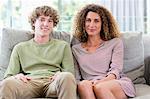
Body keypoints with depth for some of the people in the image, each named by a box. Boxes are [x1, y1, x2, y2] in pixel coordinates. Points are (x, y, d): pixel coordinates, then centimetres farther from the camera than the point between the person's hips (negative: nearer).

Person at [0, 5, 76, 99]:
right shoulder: (20, 48, 25)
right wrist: (16, 76, -9)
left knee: (67, 77, -38)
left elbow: (70, 73, 15)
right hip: (29, 83, 0)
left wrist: (61, 75, -10)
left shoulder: (63, 46, 24)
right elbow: (9, 75, 17)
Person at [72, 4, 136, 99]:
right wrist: (81, 84, -12)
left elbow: (115, 71, 1)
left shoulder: (116, 43, 14)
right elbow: (76, 78, 13)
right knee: (83, 84, -34)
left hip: (120, 84, -1)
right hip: (89, 87, 2)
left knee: (99, 87, -36)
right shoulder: (76, 49, 20)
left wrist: (99, 82, -19)